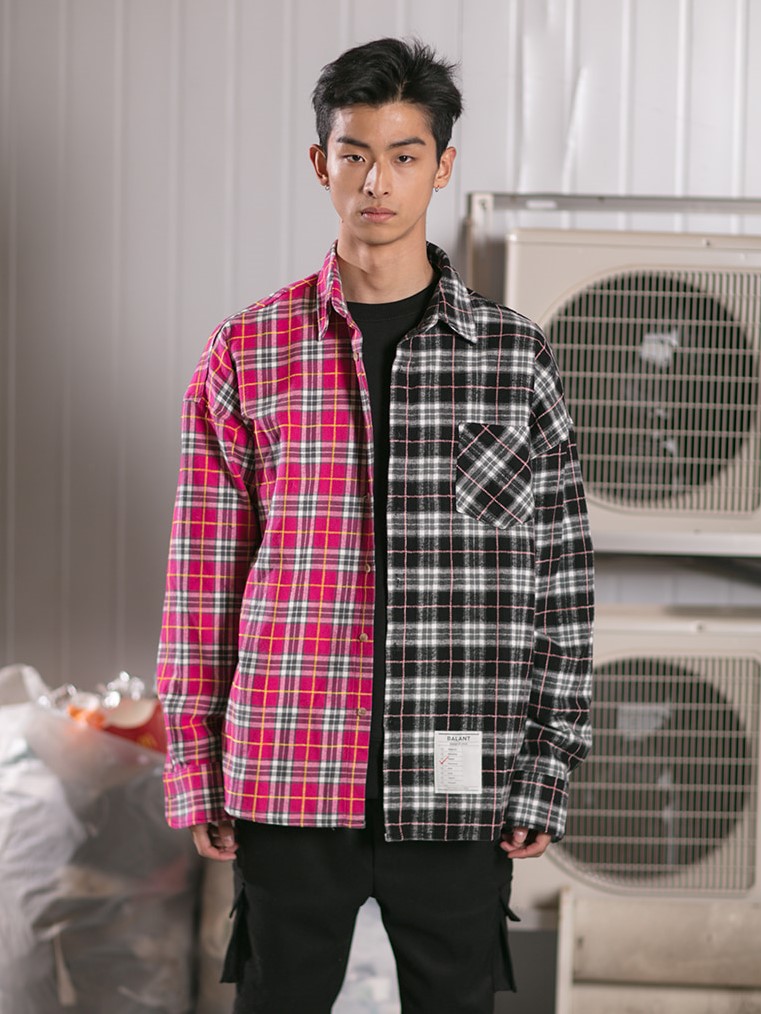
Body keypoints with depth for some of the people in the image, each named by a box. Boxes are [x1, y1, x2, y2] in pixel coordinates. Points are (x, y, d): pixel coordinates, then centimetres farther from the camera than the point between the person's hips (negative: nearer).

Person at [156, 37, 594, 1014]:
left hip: (456, 789, 0)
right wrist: (195, 768, 3)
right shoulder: (246, 354, 3)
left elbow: (560, 576, 4)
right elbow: (202, 573, 5)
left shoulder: (515, 356, 3)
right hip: (287, 783, 0)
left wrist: (546, 770, 0)